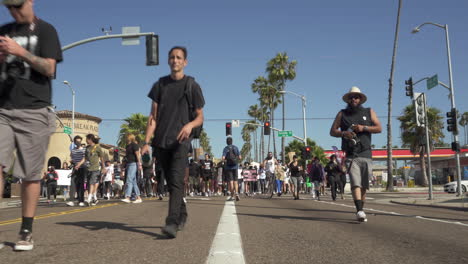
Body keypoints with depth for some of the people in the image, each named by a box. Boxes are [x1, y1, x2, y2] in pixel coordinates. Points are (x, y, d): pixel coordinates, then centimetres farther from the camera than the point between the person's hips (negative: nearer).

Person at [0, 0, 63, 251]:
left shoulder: (45, 30, 6)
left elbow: (49, 68, -5)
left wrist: (21, 52, -18)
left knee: (30, 174, -1)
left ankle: (26, 232, 6)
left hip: (34, 112, -3)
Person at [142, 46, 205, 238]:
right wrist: (147, 142, -3)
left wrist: (190, 125, -18)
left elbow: (200, 117, 5)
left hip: (180, 141, -3)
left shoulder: (192, 85, 4)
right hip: (161, 141, 4)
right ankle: (182, 215, 30)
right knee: (170, 183, 11)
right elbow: (153, 117, 8)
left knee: (176, 181, -17)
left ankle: (172, 223, -22)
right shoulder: (160, 85, 12)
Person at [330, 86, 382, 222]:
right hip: (351, 155, -2)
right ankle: (360, 211, -25)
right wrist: (343, 133, -11)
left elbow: (379, 128, 7)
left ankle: (361, 209, 18)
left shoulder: (369, 112, 16)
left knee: (364, 185, 5)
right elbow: (332, 131, 10)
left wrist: (364, 128, -9)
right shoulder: (342, 114, 14)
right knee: (355, 183, -16)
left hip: (366, 154, 2)